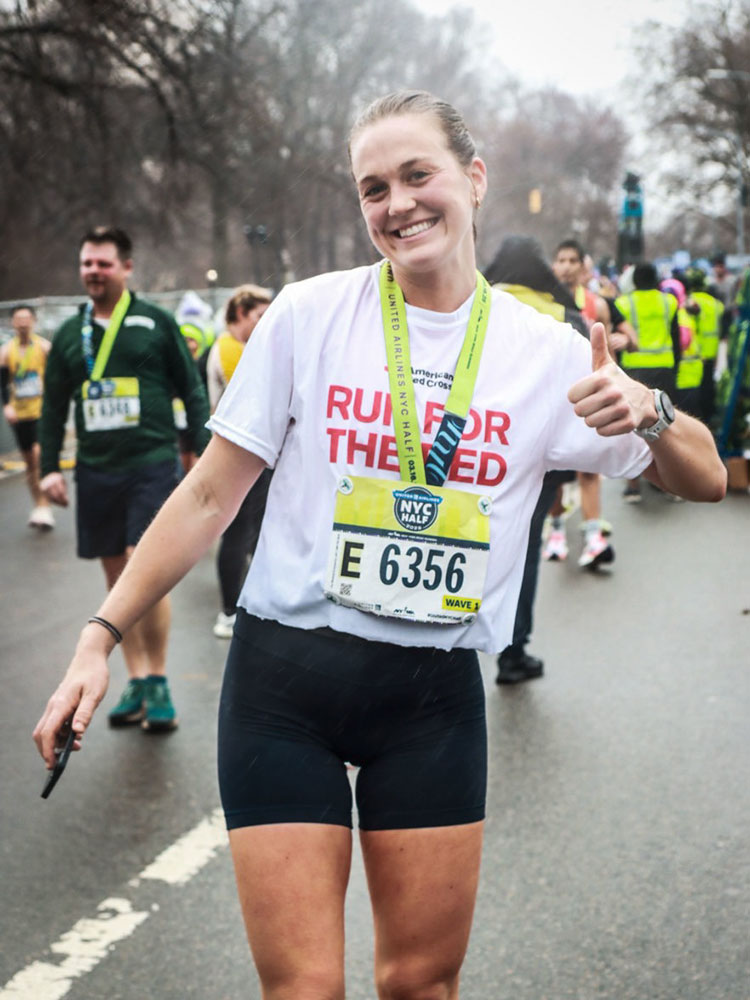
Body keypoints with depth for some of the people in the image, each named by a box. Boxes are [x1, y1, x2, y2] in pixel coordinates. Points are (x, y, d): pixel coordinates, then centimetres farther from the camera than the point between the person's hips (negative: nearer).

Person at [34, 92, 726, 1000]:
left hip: (436, 694, 2)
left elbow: (705, 481, 7)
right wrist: (102, 636, -4)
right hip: (284, 677, -1)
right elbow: (210, 496, 1)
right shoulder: (308, 315, -2)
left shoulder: (546, 351, 2)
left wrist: (648, 412, -15)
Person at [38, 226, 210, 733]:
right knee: (116, 576, 8)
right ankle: (136, 682, 17)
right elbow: (54, 406, 15)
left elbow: (191, 389, 3)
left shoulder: (156, 323, 0)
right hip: (96, 470, 4)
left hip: (152, 463, -4)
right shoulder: (69, 335, 10)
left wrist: (203, 450, -2)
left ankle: (158, 682, 0)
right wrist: (50, 467, 8)